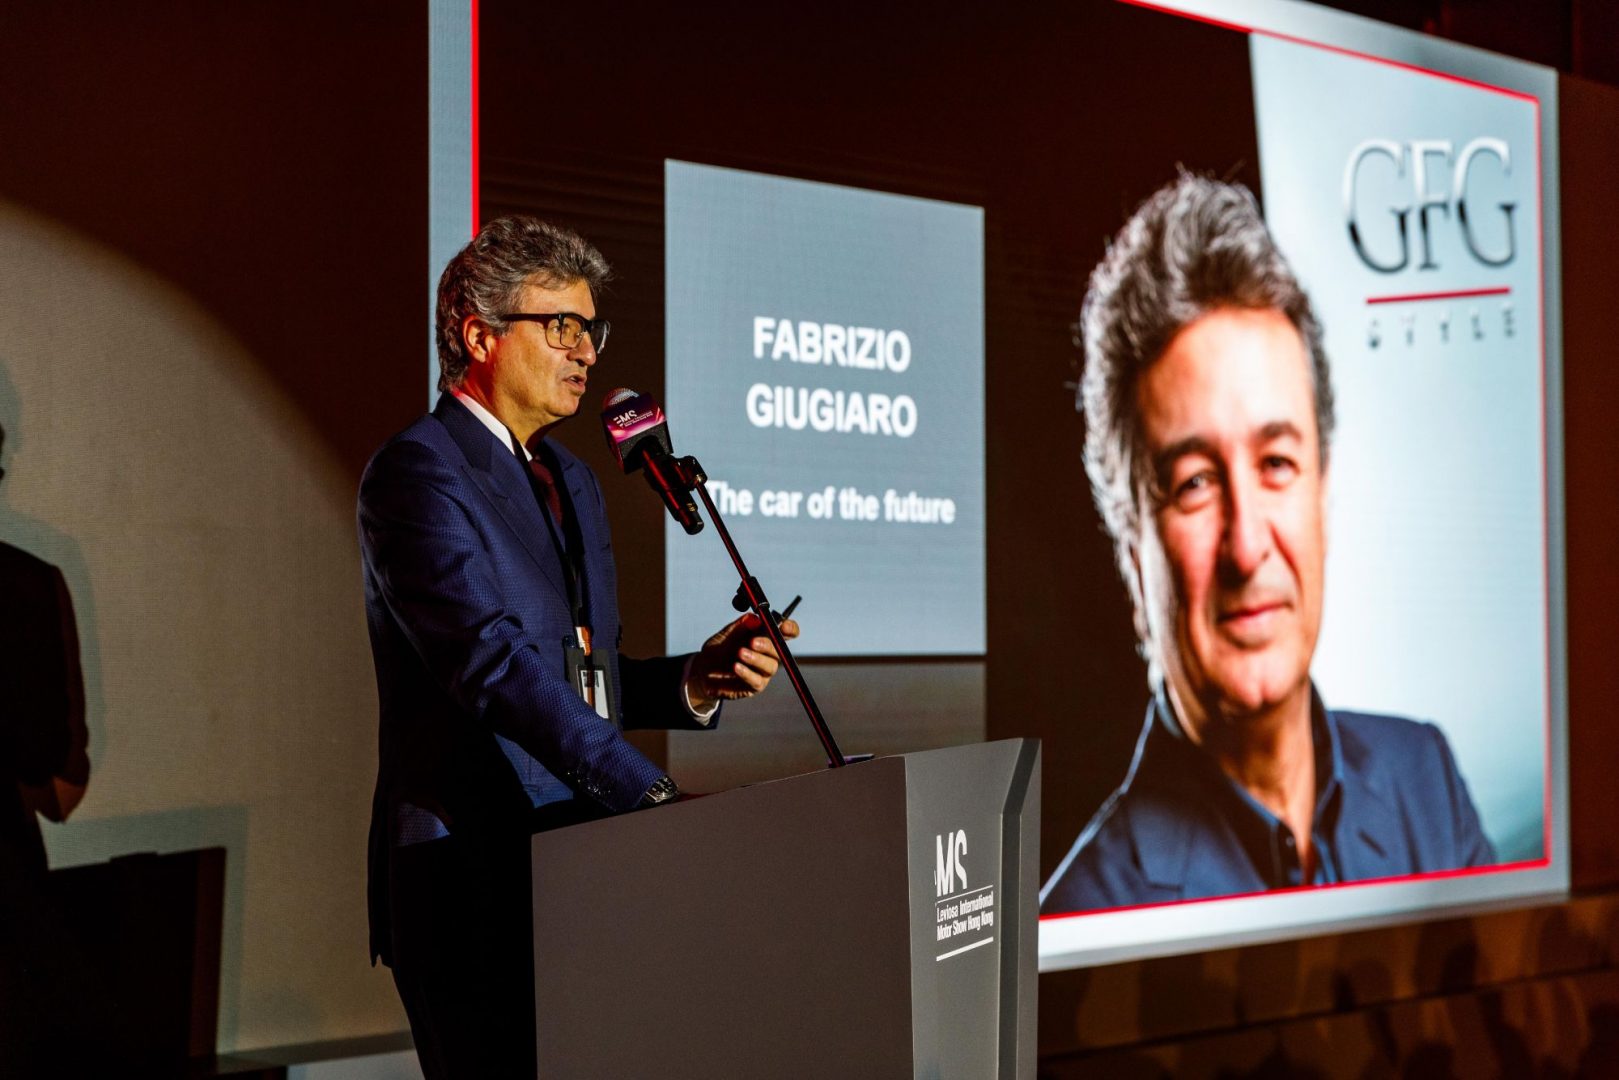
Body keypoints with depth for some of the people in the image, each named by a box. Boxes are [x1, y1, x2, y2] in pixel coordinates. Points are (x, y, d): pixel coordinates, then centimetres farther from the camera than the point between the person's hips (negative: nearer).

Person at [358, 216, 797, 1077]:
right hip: (471, 879, -8)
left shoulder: (571, 479, 19)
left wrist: (693, 682, 0)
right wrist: (649, 792, -28)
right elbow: (492, 659, -22)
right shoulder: (416, 471, -10)